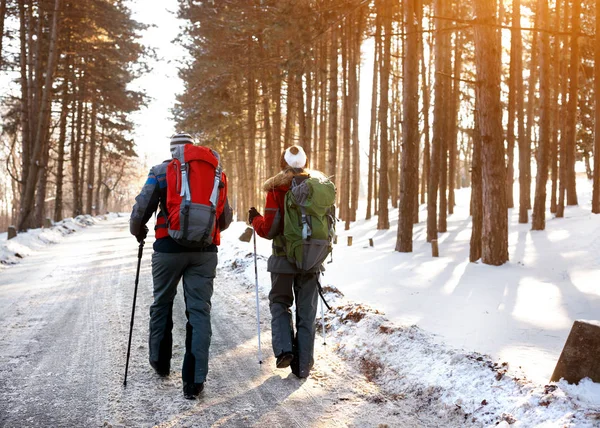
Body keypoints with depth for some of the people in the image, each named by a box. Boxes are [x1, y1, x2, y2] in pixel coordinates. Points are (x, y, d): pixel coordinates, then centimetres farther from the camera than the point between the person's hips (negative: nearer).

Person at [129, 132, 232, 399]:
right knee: (199, 311, 2)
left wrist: (138, 231, 18)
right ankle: (194, 381, -4)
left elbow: (141, 208, -2)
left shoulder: (162, 172, 2)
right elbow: (226, 219, 16)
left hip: (169, 247, -1)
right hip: (205, 251, 2)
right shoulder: (216, 174, 11)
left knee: (162, 303, 18)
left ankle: (160, 362, 32)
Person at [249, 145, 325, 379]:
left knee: (280, 303, 17)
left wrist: (254, 219, 8)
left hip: (284, 259, -2)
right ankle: (302, 365, 13)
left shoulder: (277, 189, -10)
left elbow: (269, 230, -11)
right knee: (306, 311, 10)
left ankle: (284, 349, -1)